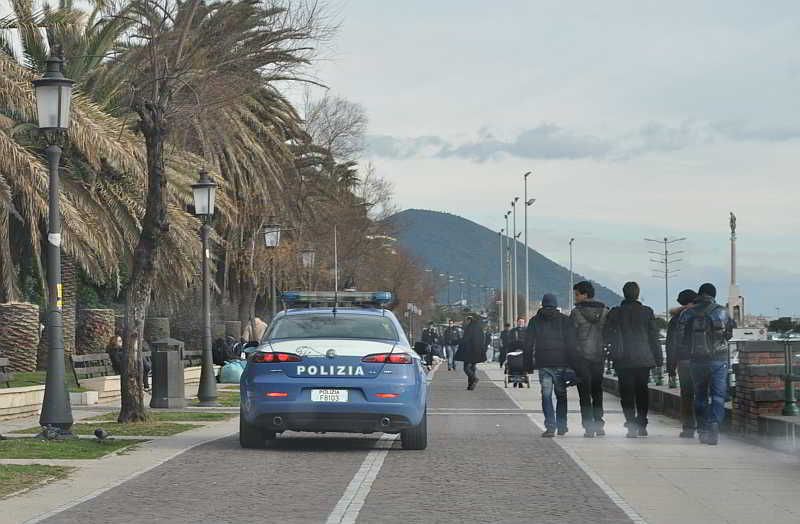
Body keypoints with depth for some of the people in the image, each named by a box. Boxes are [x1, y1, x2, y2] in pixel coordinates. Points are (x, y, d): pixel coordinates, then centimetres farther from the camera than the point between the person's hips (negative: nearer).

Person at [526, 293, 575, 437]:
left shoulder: (535, 321, 3)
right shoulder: (564, 320, 2)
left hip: (543, 363, 0)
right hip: (561, 363, 0)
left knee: (546, 395, 3)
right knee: (561, 394, 5)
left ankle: (550, 426, -1)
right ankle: (561, 426, 4)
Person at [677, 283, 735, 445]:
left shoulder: (686, 314, -1)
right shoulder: (721, 312, -6)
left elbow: (681, 339, 3)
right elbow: (728, 334, 4)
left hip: (696, 361, 2)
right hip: (718, 360, -2)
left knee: (700, 396, 15)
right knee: (718, 396, -1)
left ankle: (703, 431, 17)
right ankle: (714, 424, -22)